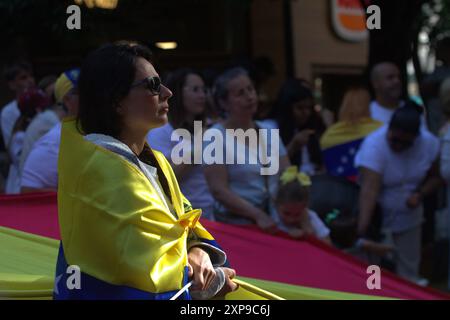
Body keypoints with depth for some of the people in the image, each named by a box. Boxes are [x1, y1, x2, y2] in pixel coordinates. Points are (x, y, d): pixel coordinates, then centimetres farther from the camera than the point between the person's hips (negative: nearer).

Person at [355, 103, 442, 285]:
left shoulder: (429, 143, -12)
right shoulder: (374, 146, -27)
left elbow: (435, 177, 4)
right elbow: (369, 190, -36)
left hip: (409, 218, 4)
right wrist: (361, 229, -45)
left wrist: (420, 194, -16)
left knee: (409, 270, 13)